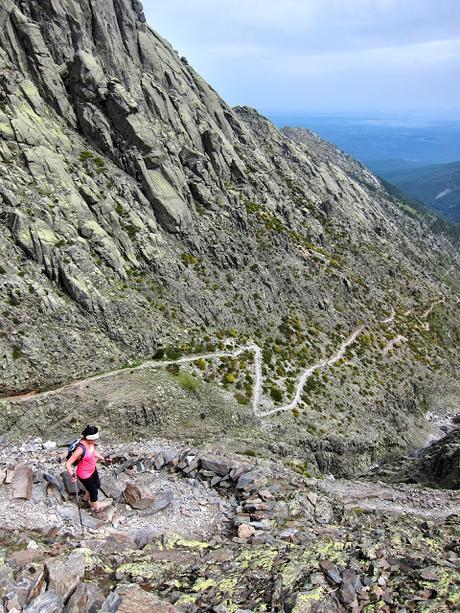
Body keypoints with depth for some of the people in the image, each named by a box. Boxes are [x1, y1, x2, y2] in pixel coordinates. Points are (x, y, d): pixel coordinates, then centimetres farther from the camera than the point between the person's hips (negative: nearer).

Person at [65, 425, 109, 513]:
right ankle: (96, 509, 42)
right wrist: (72, 475, -41)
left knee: (97, 485, 29)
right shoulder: (80, 449, -38)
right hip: (84, 475, -7)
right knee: (94, 492, 14)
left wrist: (103, 459, 11)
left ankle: (86, 498, 58)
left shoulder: (91, 442, -15)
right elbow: (68, 464, -33)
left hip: (92, 469, 7)